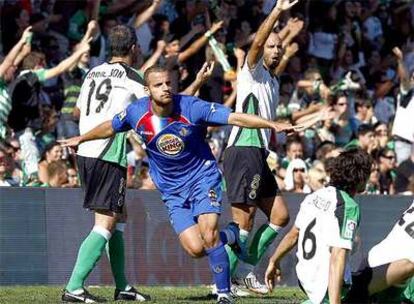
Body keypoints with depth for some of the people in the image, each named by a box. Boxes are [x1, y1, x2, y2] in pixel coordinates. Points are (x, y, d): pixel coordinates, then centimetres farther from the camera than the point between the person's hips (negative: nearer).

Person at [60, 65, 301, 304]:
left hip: (203, 178, -3)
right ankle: (228, 236, 23)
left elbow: (235, 118, -22)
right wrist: (81, 139, 25)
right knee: (195, 249, -10)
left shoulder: (191, 107, -19)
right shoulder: (137, 113, -10)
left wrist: (274, 125, -32)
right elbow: (111, 128, 12)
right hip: (172, 191, 3)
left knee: (208, 237, -20)